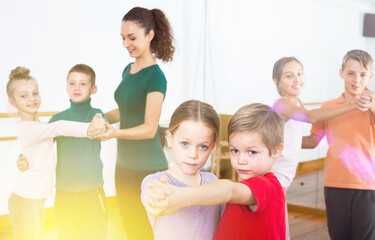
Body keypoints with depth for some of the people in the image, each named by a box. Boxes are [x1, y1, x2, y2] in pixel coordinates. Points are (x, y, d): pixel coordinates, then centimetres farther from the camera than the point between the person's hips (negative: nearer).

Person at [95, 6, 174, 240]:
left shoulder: (155, 77, -16)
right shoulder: (129, 70, 9)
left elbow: (150, 128, -21)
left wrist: (115, 133, -35)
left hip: (147, 168, -8)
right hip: (124, 165, 8)